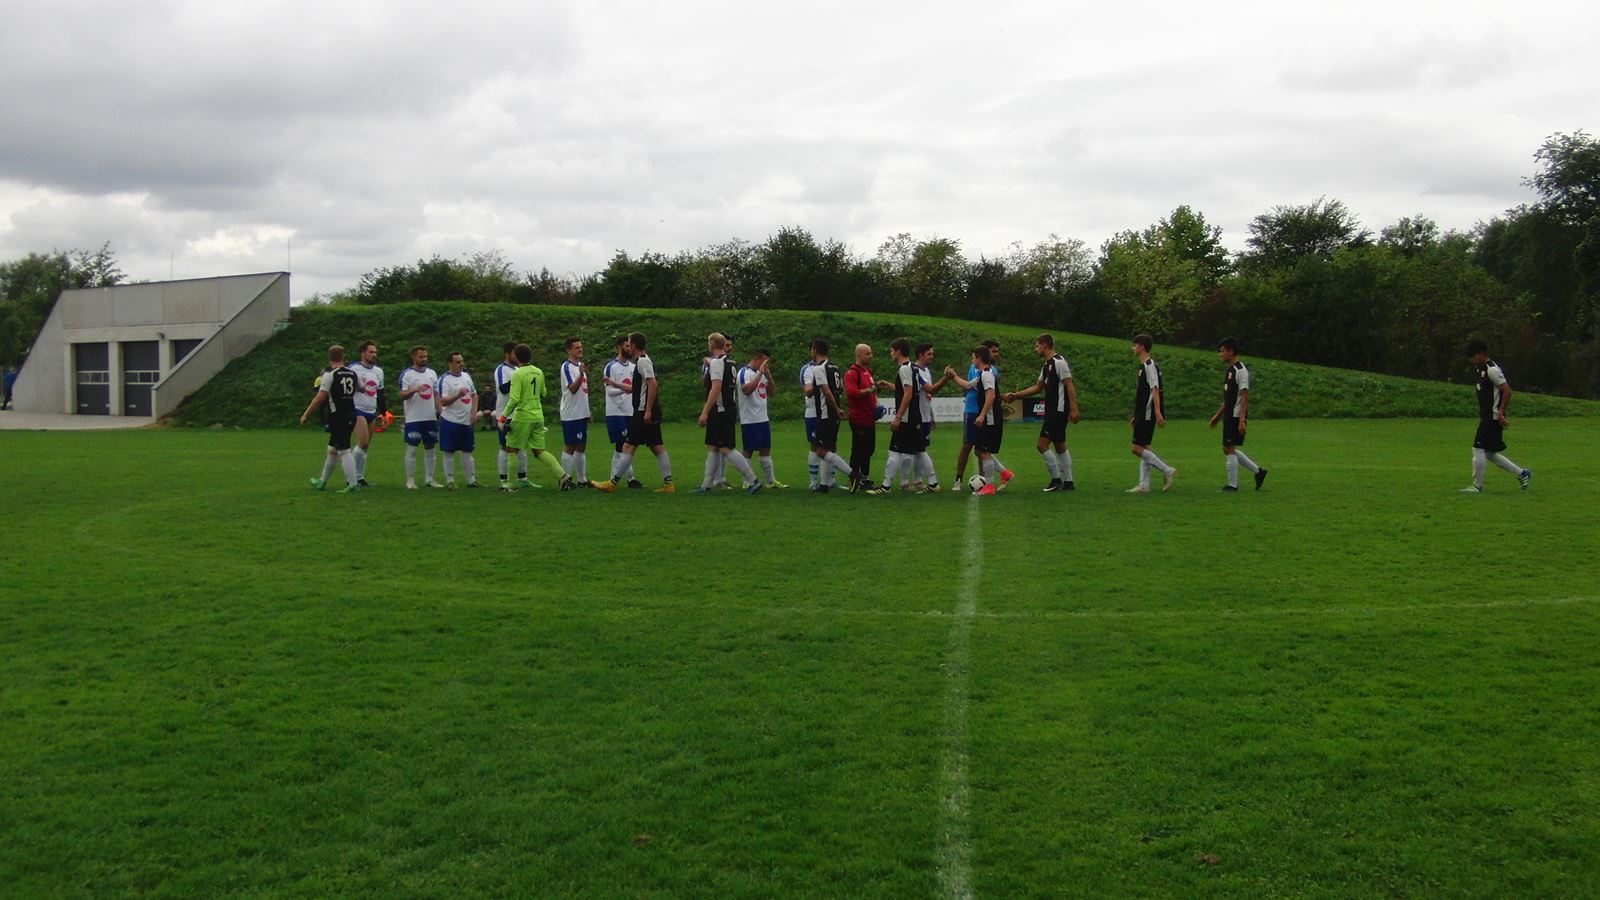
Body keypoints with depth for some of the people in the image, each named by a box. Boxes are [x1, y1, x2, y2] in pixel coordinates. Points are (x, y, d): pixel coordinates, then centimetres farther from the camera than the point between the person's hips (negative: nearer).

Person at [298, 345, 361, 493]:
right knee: (332, 450, 18)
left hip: (338, 417, -7)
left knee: (344, 451, -6)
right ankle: (322, 482, 30)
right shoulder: (352, 373, 8)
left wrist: (306, 414, -8)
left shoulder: (329, 375, -12)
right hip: (350, 415, 7)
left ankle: (353, 484, -10)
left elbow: (320, 398, -15)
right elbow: (361, 389, 25)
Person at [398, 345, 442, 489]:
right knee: (412, 449, -2)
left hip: (430, 417, 5)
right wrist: (414, 390, -27)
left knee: (430, 448, 8)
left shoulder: (432, 373, 13)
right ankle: (410, 481, 2)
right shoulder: (406, 374, -4)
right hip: (413, 418, -5)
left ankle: (429, 479, 14)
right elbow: (402, 395, -10)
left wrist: (440, 411, 9)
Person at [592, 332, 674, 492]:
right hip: (652, 412, 10)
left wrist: (647, 411, -24)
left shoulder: (642, 361, -12)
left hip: (643, 411, -10)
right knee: (658, 447, 6)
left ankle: (612, 482, 0)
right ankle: (668, 484, 4)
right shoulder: (646, 360, 18)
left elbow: (653, 384, -22)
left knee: (629, 446, -5)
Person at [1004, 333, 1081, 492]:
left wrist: (1073, 409, -22)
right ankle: (1067, 482, 15)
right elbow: (1038, 387, 25)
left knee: (1042, 444, -10)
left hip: (1058, 411, -10)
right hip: (1052, 411, 10)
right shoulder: (1047, 365, 16)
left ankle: (1056, 480, -4)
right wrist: (1015, 395, 23)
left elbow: (1069, 386, -17)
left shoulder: (1059, 362, -13)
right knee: (1060, 447, 11)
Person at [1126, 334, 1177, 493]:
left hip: (1147, 415, -10)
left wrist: (1158, 413, -27)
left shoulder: (1150, 366, -12)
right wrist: (1135, 417, 24)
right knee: (1143, 449, 8)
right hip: (1142, 415, 10)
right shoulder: (1143, 366, 17)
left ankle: (1168, 471, -6)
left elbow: (1155, 390, -20)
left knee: (1137, 448, -11)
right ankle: (1144, 485, 8)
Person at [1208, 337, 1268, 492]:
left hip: (1236, 417, -10)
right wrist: (1217, 415, 23)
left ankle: (1232, 485, 2)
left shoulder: (1241, 370, -14)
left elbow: (1244, 397, -18)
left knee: (1229, 448, -5)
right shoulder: (1229, 369, 15)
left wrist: (1242, 420, -23)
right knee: (1229, 449, 12)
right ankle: (1258, 471, 21)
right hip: (1229, 416, 10)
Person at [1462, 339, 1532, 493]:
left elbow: (1507, 392, -18)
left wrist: (1500, 413, -19)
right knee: (1489, 453, 12)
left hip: (1493, 418, -10)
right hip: (1487, 417, 10)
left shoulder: (1492, 369, -14)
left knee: (1478, 449, -8)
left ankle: (1477, 486, -1)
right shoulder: (1481, 369, 15)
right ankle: (1522, 473, 20)